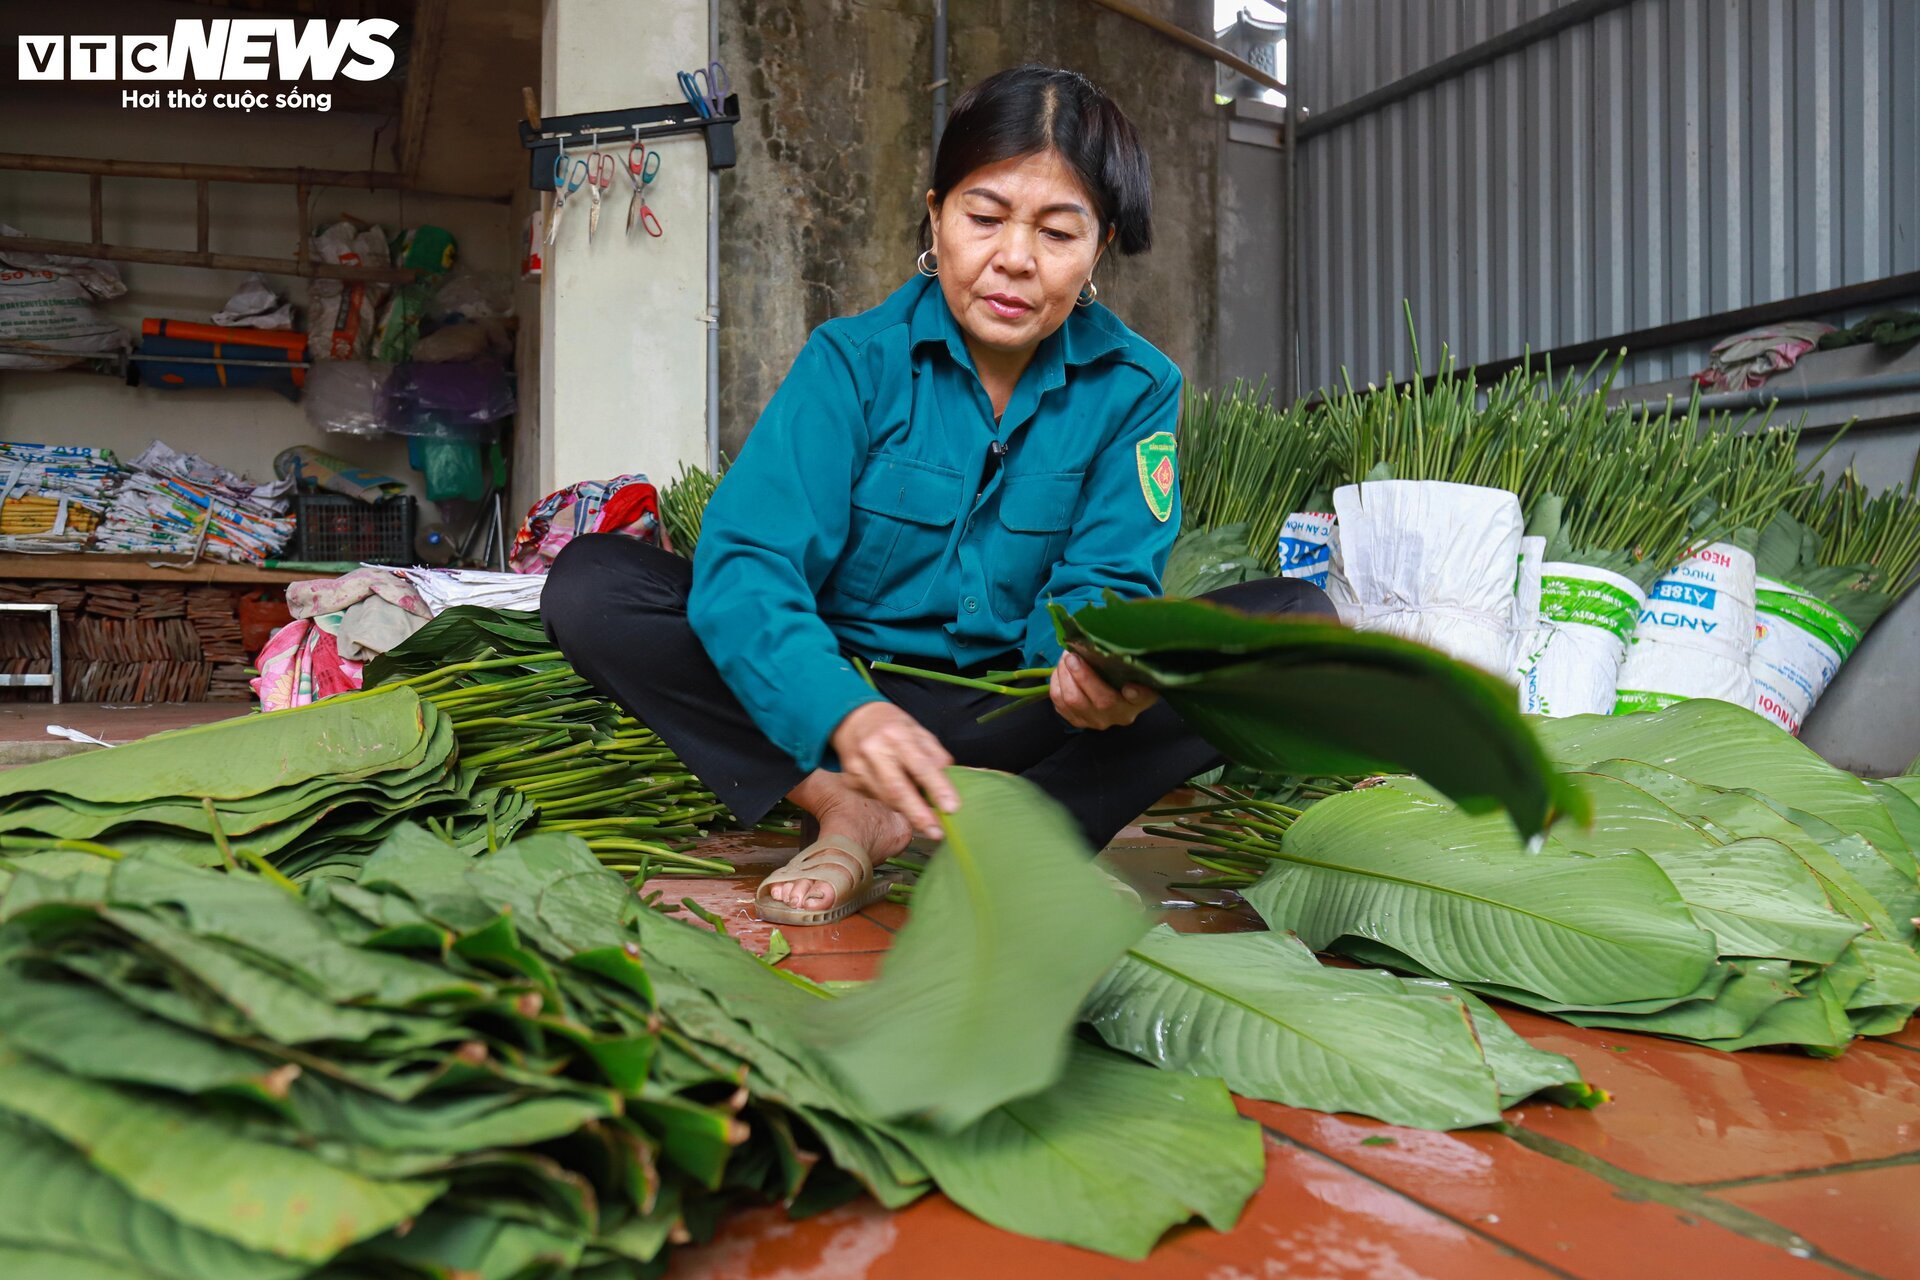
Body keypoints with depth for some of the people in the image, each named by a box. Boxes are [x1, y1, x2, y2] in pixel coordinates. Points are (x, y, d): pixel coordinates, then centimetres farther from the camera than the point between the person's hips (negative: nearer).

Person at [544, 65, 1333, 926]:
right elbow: (746, 563, -22)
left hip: (1006, 716, 1)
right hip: (838, 689, 0)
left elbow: (1101, 582, -9)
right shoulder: (854, 360, -9)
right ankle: (847, 812, -22)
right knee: (590, 582, -21)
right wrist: (847, 715, -42)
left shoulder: (1134, 388, -3)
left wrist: (1099, 664, -36)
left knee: (1292, 620, -19)